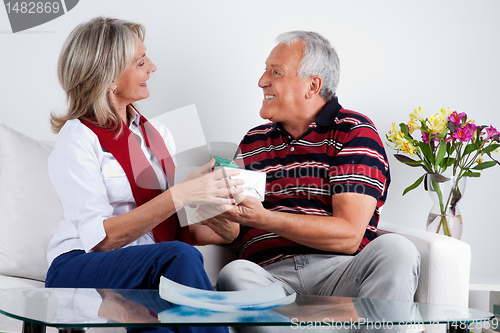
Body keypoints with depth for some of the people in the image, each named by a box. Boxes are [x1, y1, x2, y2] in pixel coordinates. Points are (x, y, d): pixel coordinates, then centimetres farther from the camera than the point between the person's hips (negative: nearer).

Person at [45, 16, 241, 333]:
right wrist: (180, 194, -23)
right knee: (181, 257, -33)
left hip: (149, 276, 5)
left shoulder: (157, 133, 17)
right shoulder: (77, 138, -5)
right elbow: (101, 237, -16)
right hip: (80, 270, -5)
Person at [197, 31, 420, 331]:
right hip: (270, 275, 3)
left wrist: (263, 218, -14)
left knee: (394, 249, -34)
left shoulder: (355, 132, 7)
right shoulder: (253, 142, 23)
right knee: (235, 275, -32)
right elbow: (234, 232, 25)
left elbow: (349, 234, -6)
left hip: (339, 271, -2)